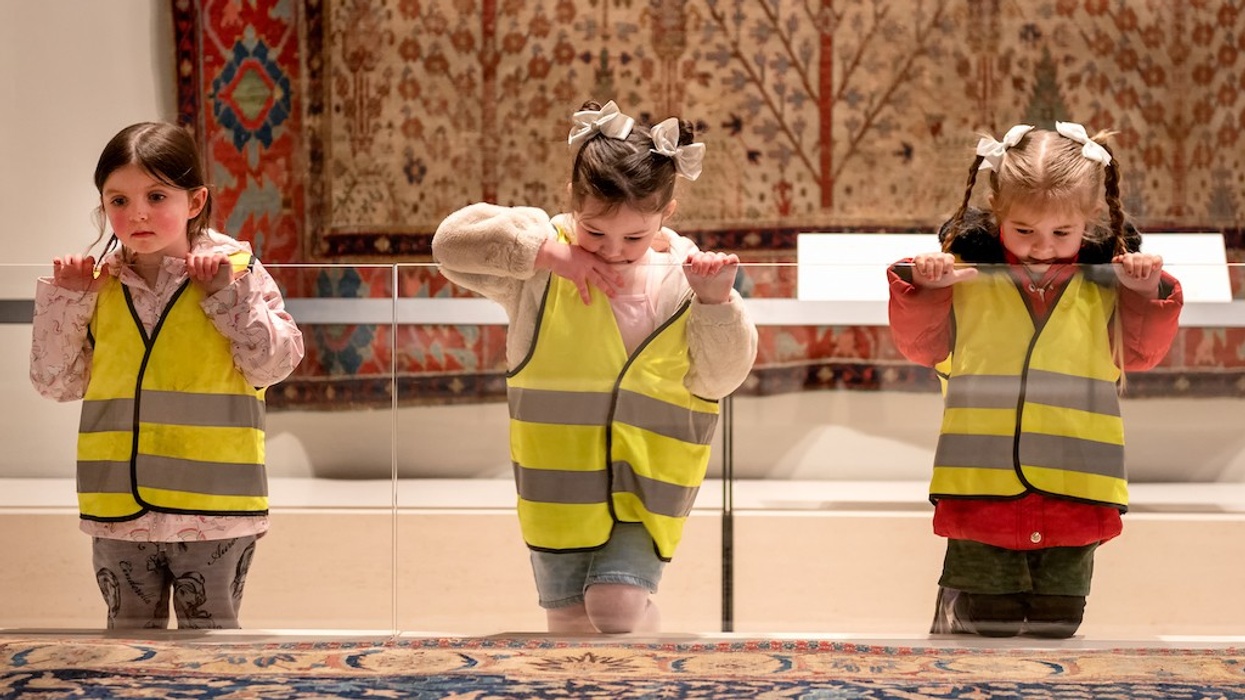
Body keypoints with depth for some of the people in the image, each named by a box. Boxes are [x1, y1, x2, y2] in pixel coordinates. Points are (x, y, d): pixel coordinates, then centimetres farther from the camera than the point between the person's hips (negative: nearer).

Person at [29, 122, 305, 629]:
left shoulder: (235, 272, -5)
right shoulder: (94, 283, 4)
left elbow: (274, 364, -10)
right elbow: (55, 382, 8)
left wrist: (227, 295, -16)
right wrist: (64, 300, -2)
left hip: (213, 508, -3)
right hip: (121, 506, 3)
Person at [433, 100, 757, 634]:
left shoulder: (685, 276, -6)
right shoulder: (539, 270, -8)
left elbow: (719, 378, -4)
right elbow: (453, 241, -18)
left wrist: (716, 301, -20)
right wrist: (547, 252, -22)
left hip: (643, 487, -1)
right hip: (557, 486, 1)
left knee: (619, 602, -16)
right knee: (570, 618, 9)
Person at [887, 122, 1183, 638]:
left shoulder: (1107, 279, 3)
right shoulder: (965, 269, -1)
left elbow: (1141, 353, 11)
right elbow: (922, 347, 7)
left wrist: (1148, 295, -4)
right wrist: (923, 290, -9)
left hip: (1074, 492, 2)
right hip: (982, 484, -2)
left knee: (1056, 626, 12)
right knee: (986, 624, 3)